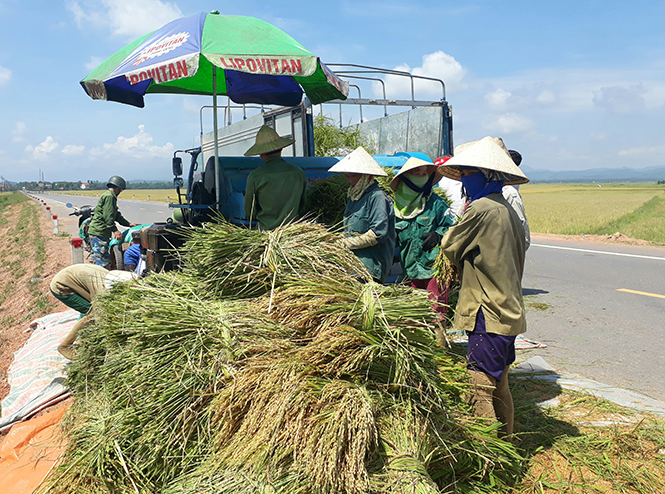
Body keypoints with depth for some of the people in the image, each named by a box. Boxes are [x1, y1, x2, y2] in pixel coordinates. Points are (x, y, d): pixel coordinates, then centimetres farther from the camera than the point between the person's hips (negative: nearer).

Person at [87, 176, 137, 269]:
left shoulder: (111, 197, 22)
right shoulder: (109, 196, -12)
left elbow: (116, 215, 28)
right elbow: (108, 216, -21)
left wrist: (128, 224, 26)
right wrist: (115, 230, -23)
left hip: (103, 233, 11)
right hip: (98, 233, -11)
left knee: (107, 261, 13)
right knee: (102, 262, -11)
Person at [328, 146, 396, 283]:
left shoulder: (377, 197, -10)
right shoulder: (353, 197, 17)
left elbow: (378, 234, -16)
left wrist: (346, 243, -11)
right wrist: (341, 242, 3)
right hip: (352, 264, 7)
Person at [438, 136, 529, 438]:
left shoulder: (481, 209, -17)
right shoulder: (507, 210, 12)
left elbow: (449, 245, -5)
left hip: (488, 314, -10)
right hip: (510, 311, 10)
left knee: (480, 391, -3)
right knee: (499, 387, 19)